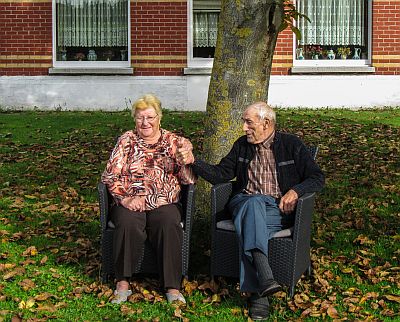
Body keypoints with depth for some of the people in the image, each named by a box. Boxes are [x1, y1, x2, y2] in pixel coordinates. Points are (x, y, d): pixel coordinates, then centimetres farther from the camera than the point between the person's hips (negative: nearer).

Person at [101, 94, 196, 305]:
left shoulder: (174, 142, 11)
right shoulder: (126, 141, 10)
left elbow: (189, 180, 5)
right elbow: (110, 175, 4)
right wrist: (124, 198, -13)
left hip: (163, 204, 0)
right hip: (130, 203, 0)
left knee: (170, 224, -31)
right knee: (128, 224, -32)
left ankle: (172, 287, -24)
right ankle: (123, 282, -18)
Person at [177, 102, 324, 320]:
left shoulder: (291, 145, 7)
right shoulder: (242, 145, 17)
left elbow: (317, 177, 6)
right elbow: (220, 174, 14)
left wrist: (295, 191, -12)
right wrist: (193, 161, 0)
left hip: (277, 208, -2)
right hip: (244, 202, 2)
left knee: (248, 226, -37)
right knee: (254, 203, -38)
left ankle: (256, 291, -40)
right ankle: (264, 278, -51)